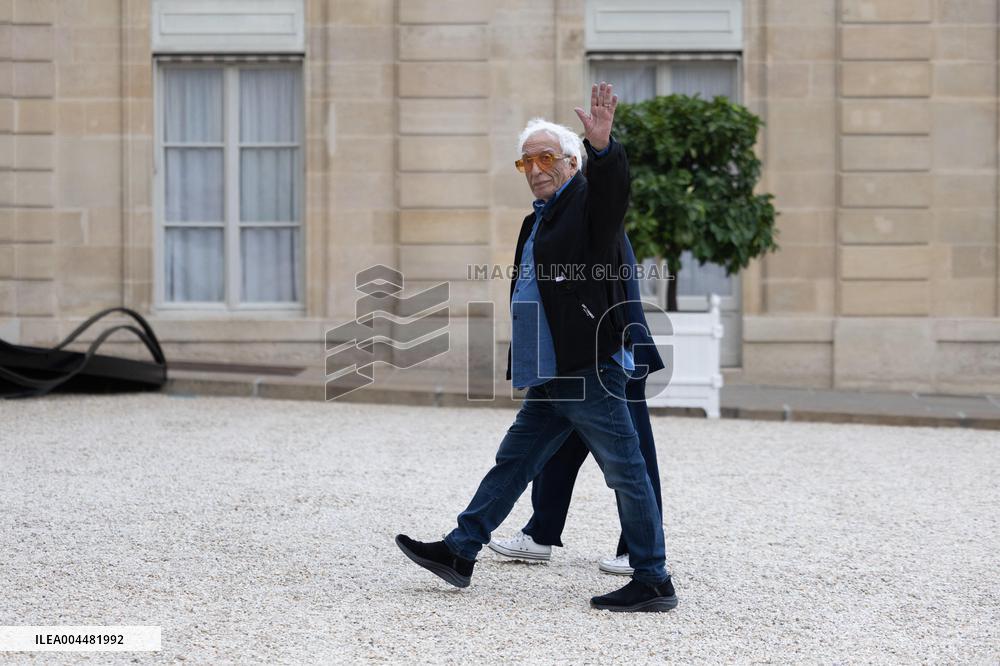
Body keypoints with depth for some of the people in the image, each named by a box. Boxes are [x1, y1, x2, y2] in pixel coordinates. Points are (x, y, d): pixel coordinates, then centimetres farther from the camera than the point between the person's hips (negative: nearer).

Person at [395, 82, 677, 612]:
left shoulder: (589, 204, -4)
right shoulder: (538, 220, 21)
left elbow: (613, 189, -27)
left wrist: (602, 148, -46)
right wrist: (522, 363, 20)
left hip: (590, 373, -9)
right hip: (550, 380, 9)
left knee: (626, 473, -4)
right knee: (513, 462, 14)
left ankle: (653, 583, 1)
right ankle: (459, 552, 21)